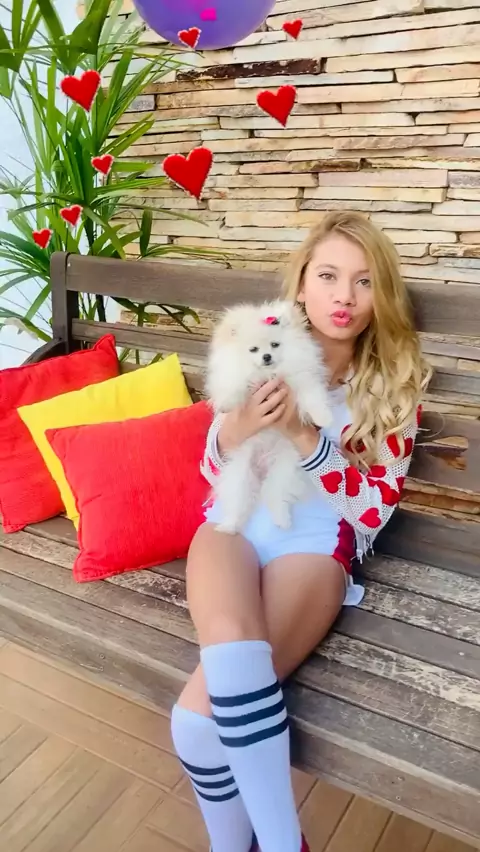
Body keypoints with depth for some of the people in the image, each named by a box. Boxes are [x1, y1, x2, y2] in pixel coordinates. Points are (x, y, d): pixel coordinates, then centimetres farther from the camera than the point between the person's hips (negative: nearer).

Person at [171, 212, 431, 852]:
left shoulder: (396, 380, 3)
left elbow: (376, 506, -3)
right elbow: (214, 464, 10)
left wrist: (304, 438, -19)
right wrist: (237, 431, -16)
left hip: (318, 541, -2)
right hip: (237, 520, 2)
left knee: (202, 710, -25)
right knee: (231, 637, -33)